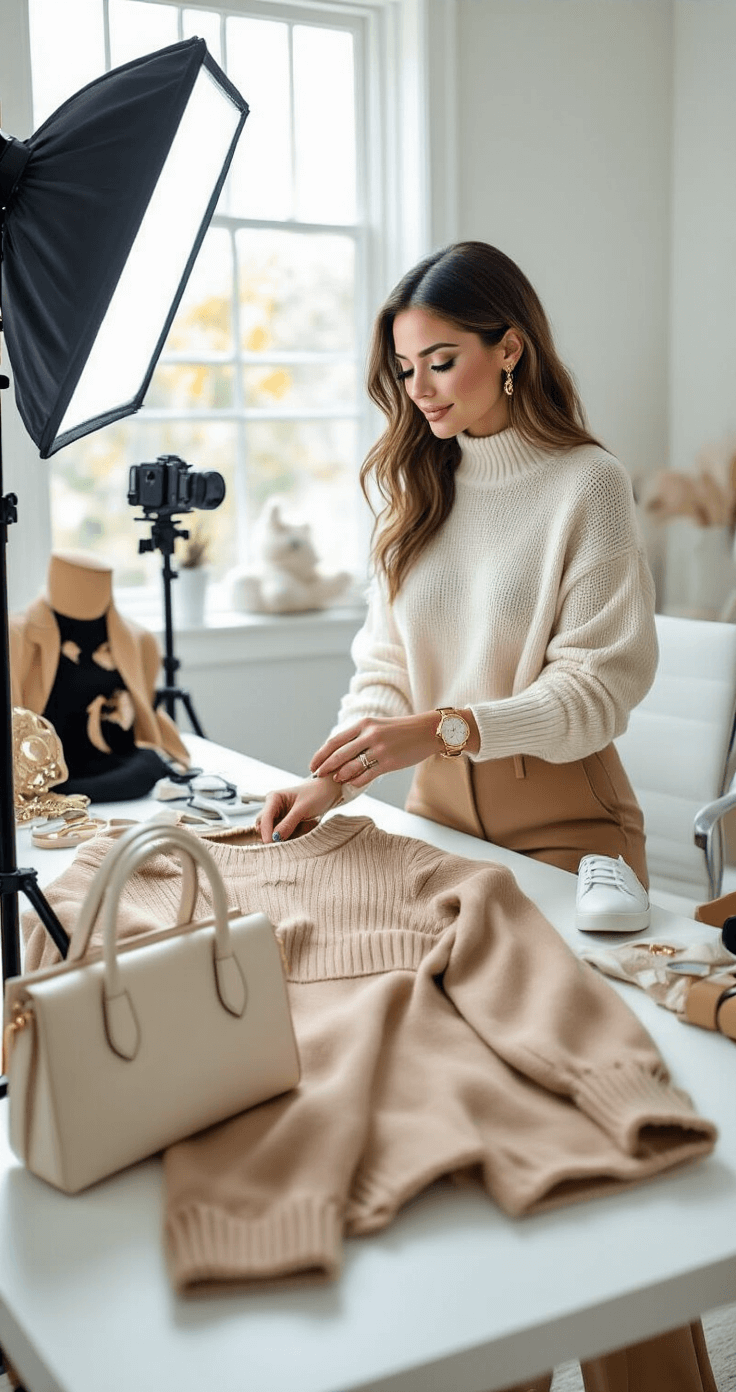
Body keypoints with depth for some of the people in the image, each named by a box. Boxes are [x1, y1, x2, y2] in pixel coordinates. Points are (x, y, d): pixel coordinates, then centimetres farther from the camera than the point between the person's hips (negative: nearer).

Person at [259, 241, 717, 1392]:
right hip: (440, 815, 5)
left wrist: (443, 727, -25)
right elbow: (387, 661, 6)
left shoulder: (587, 484, -9)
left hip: (563, 824, -5)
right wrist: (336, 775, -11)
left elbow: (601, 687, -14)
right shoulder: (412, 485, 7)